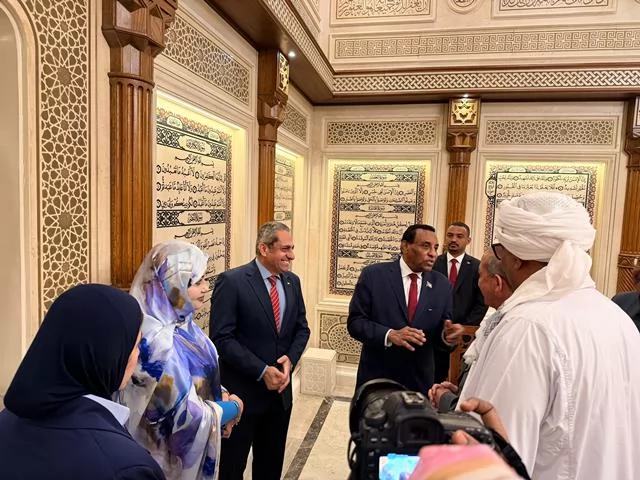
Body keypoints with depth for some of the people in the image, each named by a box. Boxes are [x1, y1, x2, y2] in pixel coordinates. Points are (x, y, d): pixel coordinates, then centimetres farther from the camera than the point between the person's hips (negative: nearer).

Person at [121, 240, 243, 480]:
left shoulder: (179, 321, -6)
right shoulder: (160, 340, -33)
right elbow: (189, 416, -28)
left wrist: (223, 395, -6)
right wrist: (233, 407, -13)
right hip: (174, 454, -8)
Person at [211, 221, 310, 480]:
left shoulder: (292, 281, 4)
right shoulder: (232, 281, -16)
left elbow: (301, 329, 10)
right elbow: (222, 338, -18)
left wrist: (290, 359, -9)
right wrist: (262, 371, -20)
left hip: (280, 390, 6)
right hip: (242, 391, -5)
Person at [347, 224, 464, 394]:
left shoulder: (441, 284, 0)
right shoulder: (373, 275, -10)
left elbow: (440, 332, 4)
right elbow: (355, 322, -11)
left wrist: (447, 336, -19)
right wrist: (390, 335, -25)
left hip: (419, 379, 3)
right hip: (376, 376, -2)